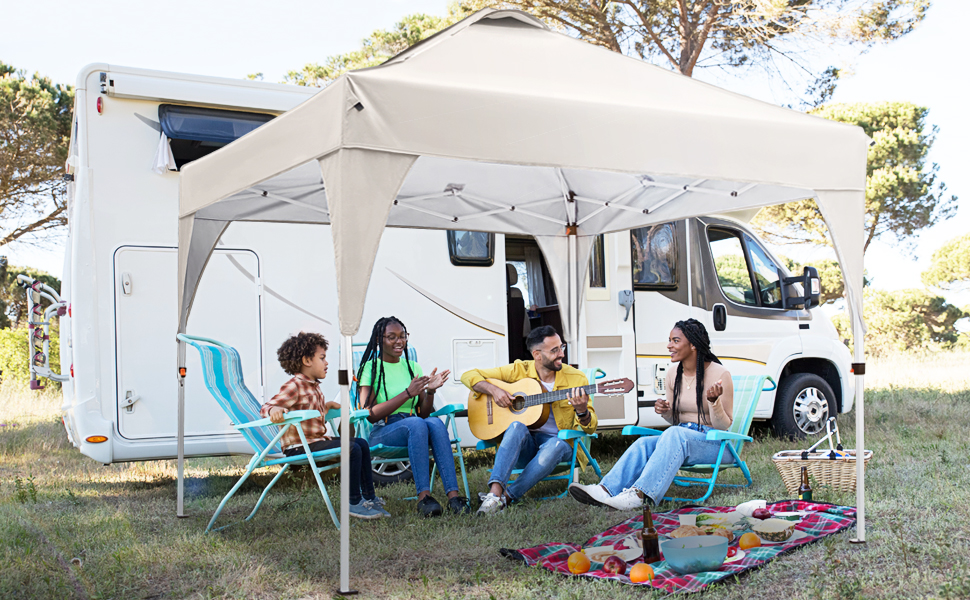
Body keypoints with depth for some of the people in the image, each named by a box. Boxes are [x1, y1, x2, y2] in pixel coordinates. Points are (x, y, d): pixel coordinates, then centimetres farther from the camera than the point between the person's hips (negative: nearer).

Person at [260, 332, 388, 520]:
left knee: (361, 444, 8)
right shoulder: (294, 386, -14)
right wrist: (275, 410, -44)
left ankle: (369, 497, 13)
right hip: (299, 446, -10)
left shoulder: (314, 386, 16)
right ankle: (354, 503, -13)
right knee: (353, 449, -23)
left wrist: (327, 406, 15)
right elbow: (266, 408, -23)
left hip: (317, 440, 10)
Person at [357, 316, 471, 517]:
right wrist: (407, 393, -17)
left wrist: (430, 391, -6)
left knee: (435, 422, -32)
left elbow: (424, 413, 14)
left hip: (415, 428, 4)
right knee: (416, 423, -37)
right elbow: (370, 415, -11)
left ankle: (453, 495, -41)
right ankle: (423, 496, -40)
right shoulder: (370, 369, 1)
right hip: (381, 433, -4)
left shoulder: (413, 368, 16)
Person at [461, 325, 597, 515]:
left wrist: (582, 411, -24)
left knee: (556, 446, -36)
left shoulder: (576, 378, -1)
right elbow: (469, 376, 2)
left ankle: (507, 496, -34)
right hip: (523, 444, 0)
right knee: (517, 427, -34)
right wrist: (493, 390, -17)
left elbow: (590, 428, -1)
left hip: (556, 441, 0)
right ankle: (495, 490, -46)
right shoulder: (518, 371, -1)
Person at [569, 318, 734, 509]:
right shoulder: (673, 375, 9)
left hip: (715, 444, -6)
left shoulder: (719, 374, -10)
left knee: (674, 434, -36)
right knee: (644, 443, -24)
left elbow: (724, 426, -9)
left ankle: (639, 495, -46)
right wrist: (665, 412, -5)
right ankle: (605, 490, -40)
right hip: (679, 436, 6)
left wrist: (714, 401, -28)